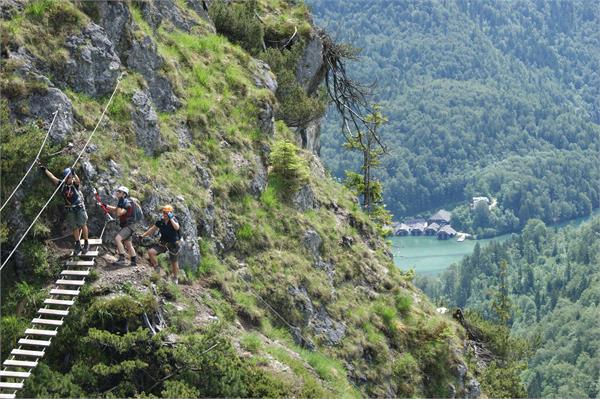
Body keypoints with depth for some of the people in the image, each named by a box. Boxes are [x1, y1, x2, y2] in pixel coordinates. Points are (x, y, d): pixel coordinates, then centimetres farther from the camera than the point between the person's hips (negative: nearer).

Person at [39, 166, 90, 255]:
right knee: (74, 227, 9)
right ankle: (77, 245, 19)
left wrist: (74, 174, -59)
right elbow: (53, 177, -10)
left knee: (82, 225, -3)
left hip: (79, 207, -4)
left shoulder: (75, 184, -16)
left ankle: (86, 243, 11)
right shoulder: (62, 185, -7)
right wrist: (45, 170, -18)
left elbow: (78, 181, -39)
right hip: (70, 209, 4)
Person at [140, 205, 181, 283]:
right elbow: (152, 229, 8)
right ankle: (156, 268, 0)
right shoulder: (160, 221, -4)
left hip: (173, 244, -3)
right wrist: (143, 236, 7)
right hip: (163, 243, 3)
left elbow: (177, 227, -37)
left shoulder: (174, 220, -15)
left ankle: (175, 278, 34)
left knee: (174, 263, 9)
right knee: (151, 252, -20)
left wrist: (171, 218, -36)